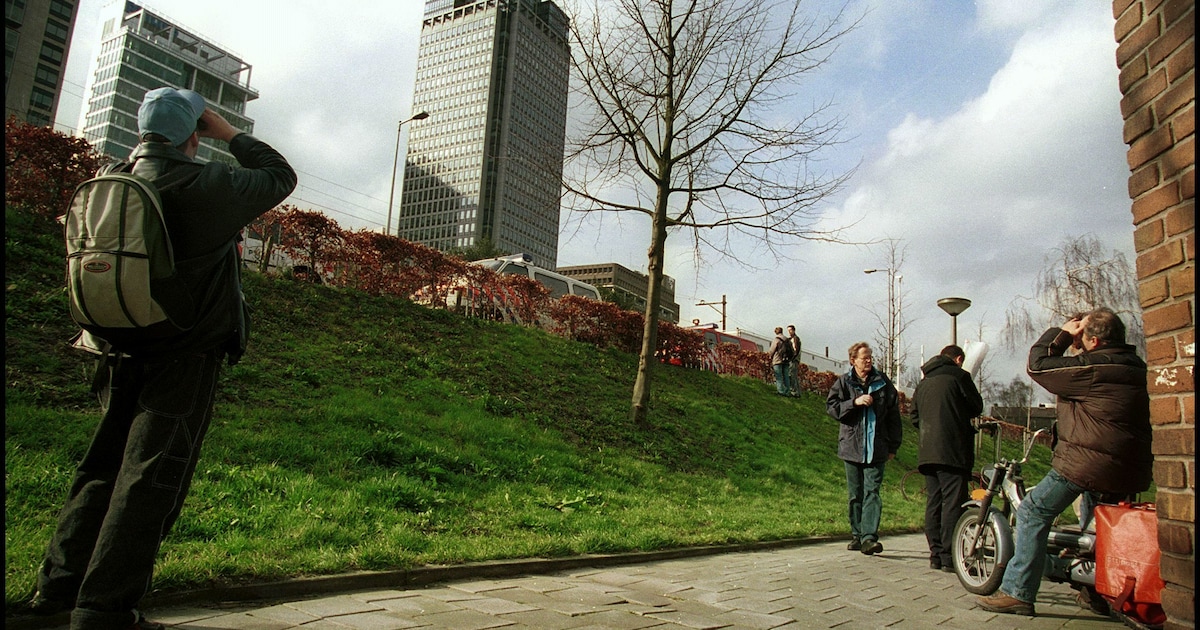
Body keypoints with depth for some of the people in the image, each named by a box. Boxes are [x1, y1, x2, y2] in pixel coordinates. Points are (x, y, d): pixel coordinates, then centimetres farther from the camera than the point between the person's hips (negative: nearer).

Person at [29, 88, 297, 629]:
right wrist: (229, 133, 5)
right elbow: (280, 177, -3)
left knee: (103, 469, 20)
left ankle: (59, 583, 28)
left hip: (123, 356, 7)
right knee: (149, 483, 0)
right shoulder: (206, 187, -16)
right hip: (184, 361, -7)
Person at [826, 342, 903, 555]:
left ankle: (869, 537, -14)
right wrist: (855, 402, -16)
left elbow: (893, 415, 9)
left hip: (876, 448, -1)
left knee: (872, 492, -9)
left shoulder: (883, 383, 5)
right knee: (855, 494, 9)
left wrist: (893, 446, 8)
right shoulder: (843, 383, 4)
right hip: (852, 447, 1)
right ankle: (857, 535, 19)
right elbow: (831, 406, -3)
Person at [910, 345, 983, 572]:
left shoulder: (923, 383, 18)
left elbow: (914, 415, 19)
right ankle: (950, 557, -5)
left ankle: (936, 554, 11)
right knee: (953, 502, -5)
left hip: (927, 452, 6)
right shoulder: (959, 376, -2)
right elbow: (977, 407, 5)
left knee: (933, 502, 8)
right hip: (952, 452, -6)